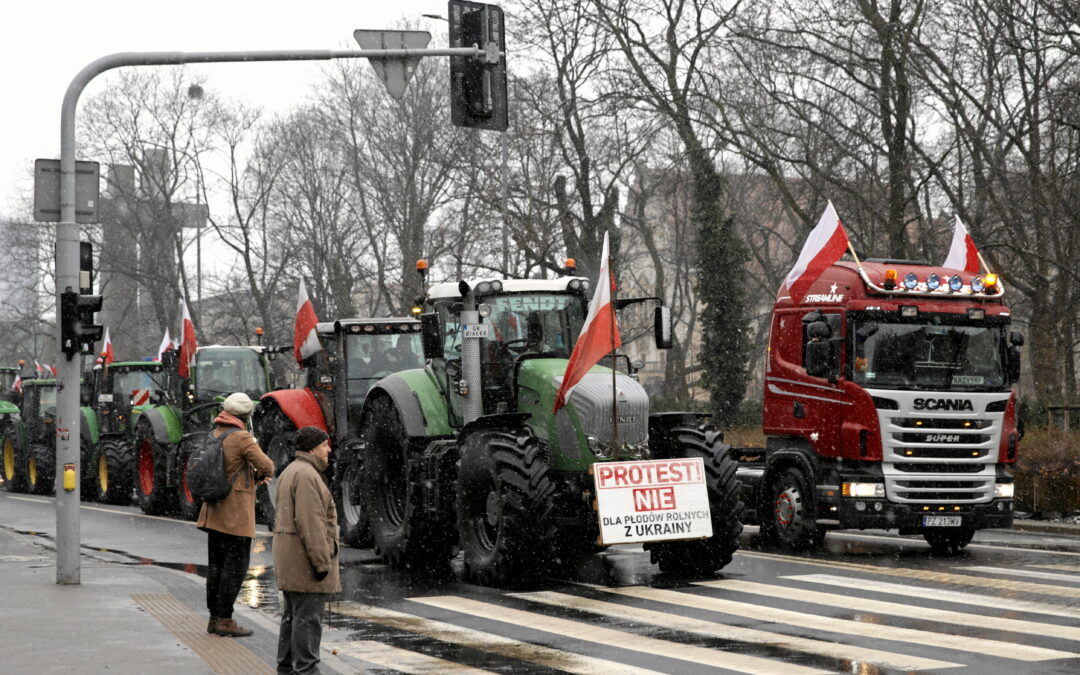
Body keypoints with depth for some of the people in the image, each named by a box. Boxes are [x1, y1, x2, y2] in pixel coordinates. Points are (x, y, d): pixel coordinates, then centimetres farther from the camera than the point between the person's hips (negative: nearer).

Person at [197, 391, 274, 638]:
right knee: (235, 567, -3)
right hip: (235, 515, -8)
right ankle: (224, 620, -4)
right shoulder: (242, 438, -14)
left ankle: (214, 618, 17)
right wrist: (261, 474, 7)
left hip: (213, 513, 8)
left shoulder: (213, 436, 11)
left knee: (216, 566, 12)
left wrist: (253, 474, 11)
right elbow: (267, 466, -16)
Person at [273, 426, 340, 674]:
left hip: (291, 556, 10)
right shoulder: (307, 475, -17)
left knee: (294, 613, 13)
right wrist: (322, 561, -21)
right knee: (308, 616, -8)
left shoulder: (291, 472, 15)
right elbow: (310, 522, -22)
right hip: (307, 554, -10)